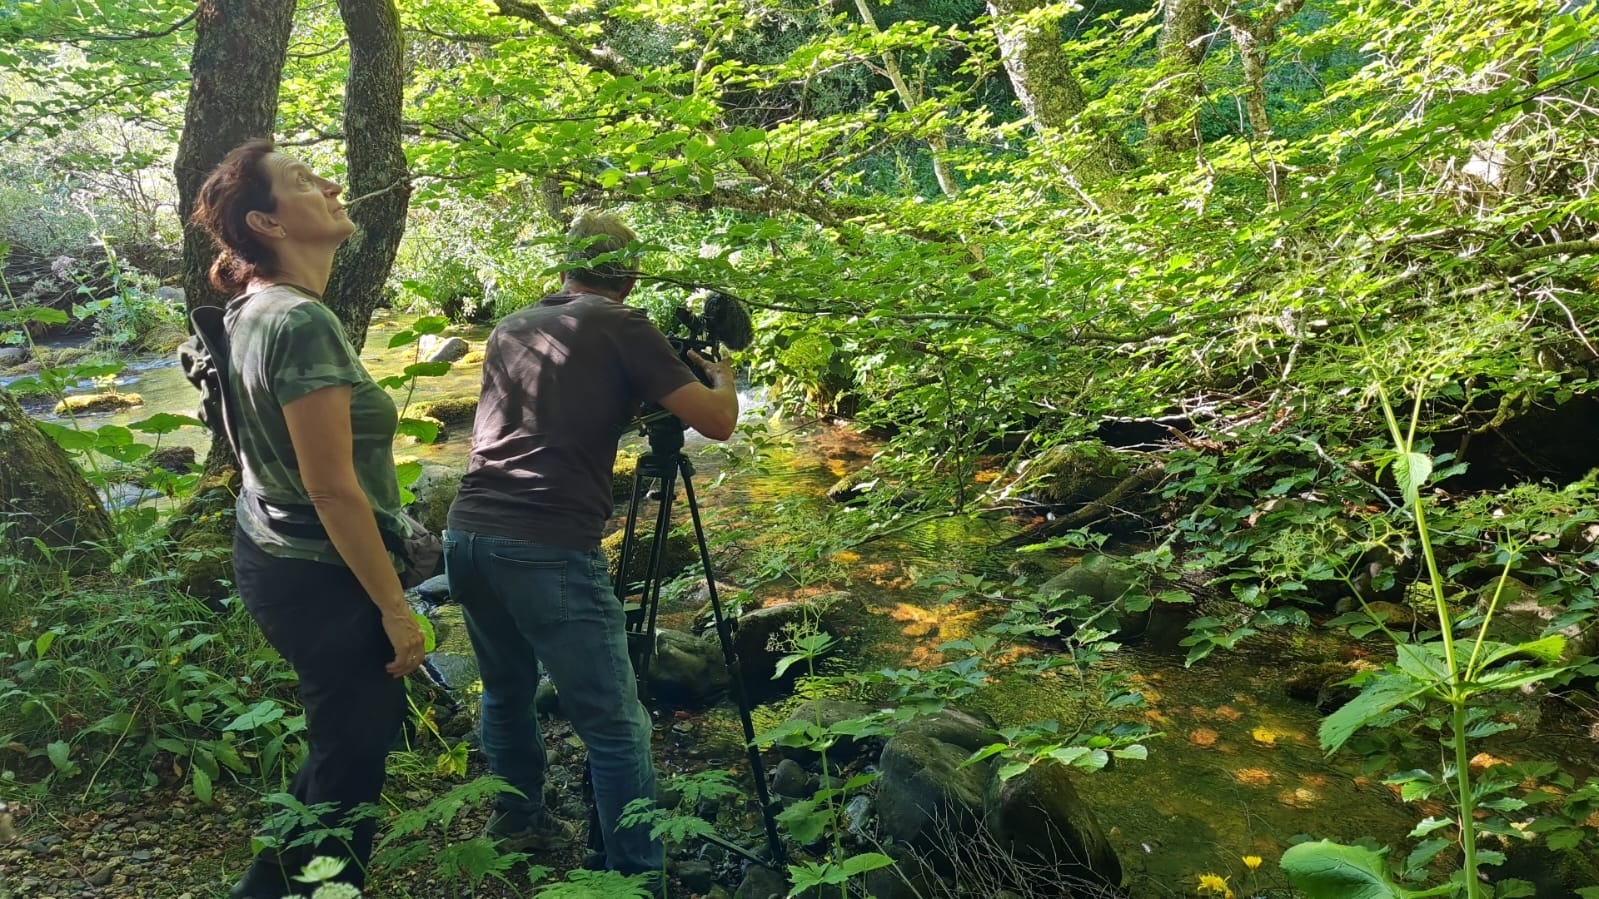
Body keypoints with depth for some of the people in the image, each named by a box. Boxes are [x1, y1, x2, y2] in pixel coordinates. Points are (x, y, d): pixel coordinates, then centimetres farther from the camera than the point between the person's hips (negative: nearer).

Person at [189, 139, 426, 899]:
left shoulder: (252, 309, 3)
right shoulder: (303, 324, -25)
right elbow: (333, 490, -24)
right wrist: (395, 607, -19)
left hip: (270, 559, 10)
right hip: (323, 578, -10)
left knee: (340, 739, 25)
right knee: (354, 752, 8)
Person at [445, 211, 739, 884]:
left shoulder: (510, 328, 19)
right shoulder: (620, 326, 0)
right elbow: (716, 423, -2)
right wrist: (720, 374, 19)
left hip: (467, 536, 8)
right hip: (549, 551, -7)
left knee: (506, 690, 26)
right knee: (615, 727, 0)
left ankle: (517, 825, 42)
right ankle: (636, 873, 4)